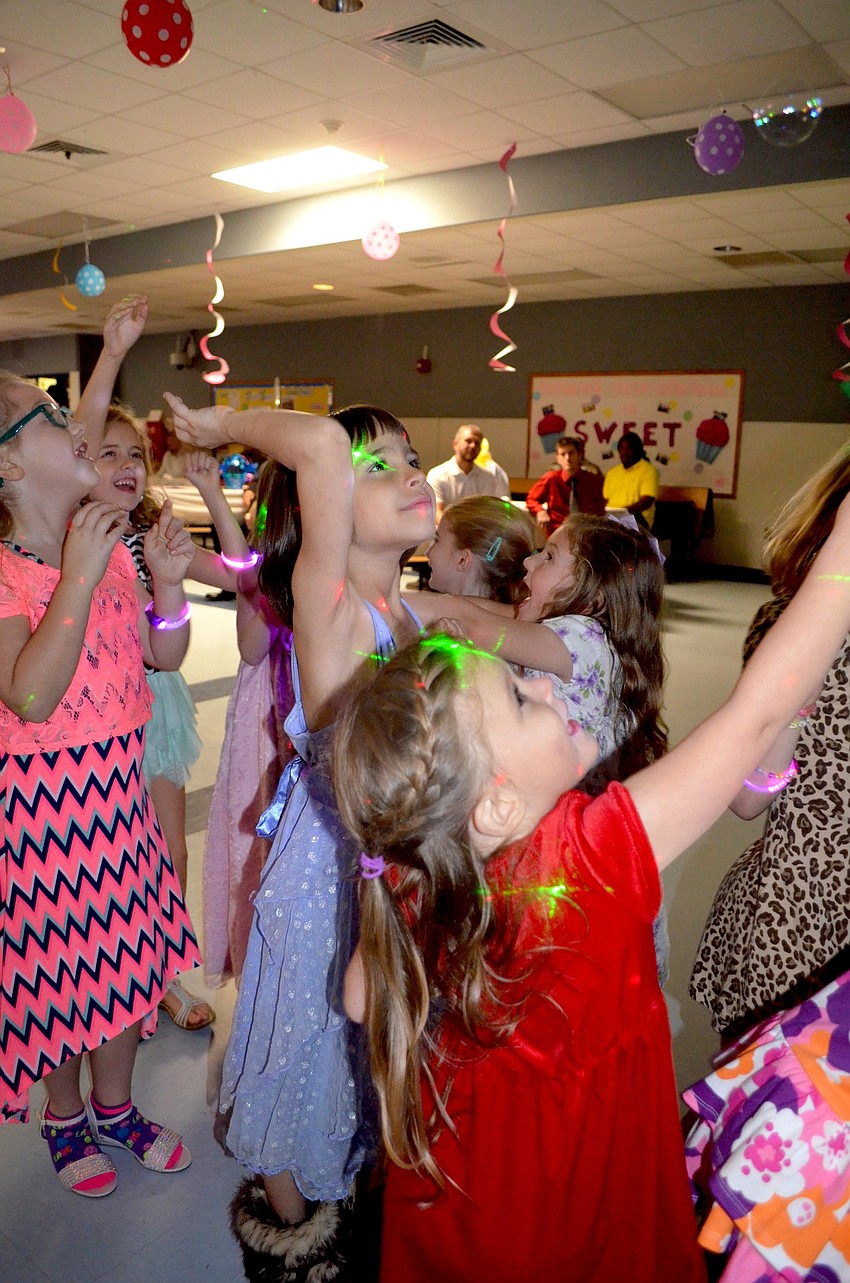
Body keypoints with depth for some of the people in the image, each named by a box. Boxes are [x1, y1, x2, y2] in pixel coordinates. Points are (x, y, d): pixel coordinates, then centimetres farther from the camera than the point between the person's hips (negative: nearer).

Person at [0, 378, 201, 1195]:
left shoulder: (110, 550, 2)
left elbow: (165, 658, 5)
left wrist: (167, 580, -12)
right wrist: (78, 577, -31)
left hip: (118, 780, 6)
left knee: (126, 944, 17)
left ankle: (114, 1106, 41)